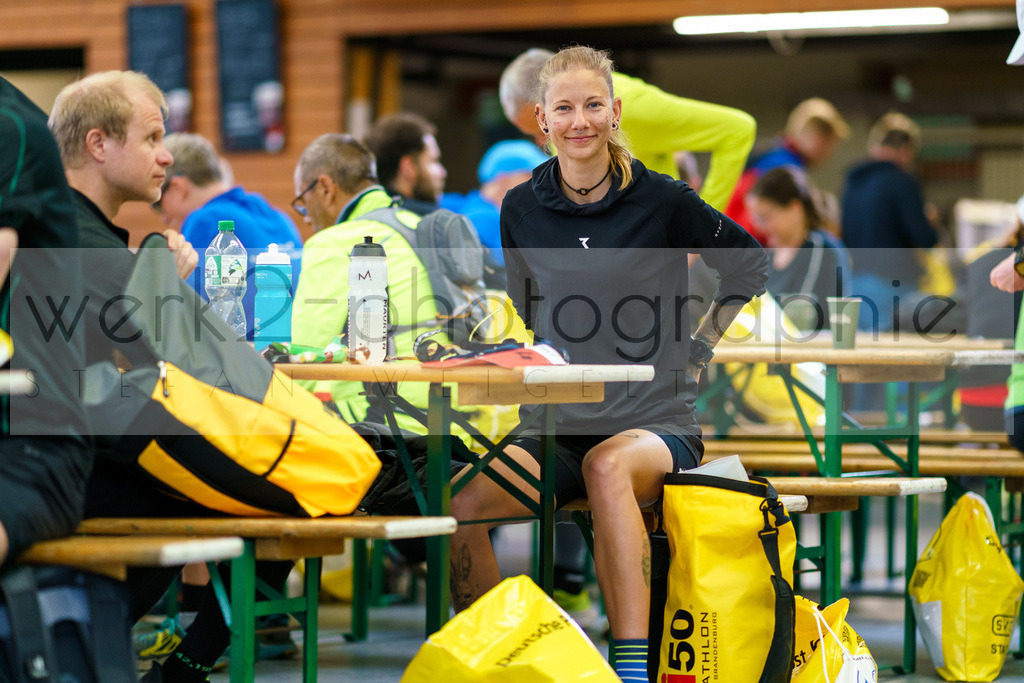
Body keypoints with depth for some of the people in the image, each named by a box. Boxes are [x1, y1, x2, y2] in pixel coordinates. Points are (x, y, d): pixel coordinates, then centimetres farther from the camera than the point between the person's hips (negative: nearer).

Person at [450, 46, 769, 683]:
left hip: (658, 422, -3)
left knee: (607, 467, -40)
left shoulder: (660, 200, -2)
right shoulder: (521, 210, 8)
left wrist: (699, 352, 8)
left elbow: (751, 264, 12)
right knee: (458, 506, -25)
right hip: (557, 428, 4)